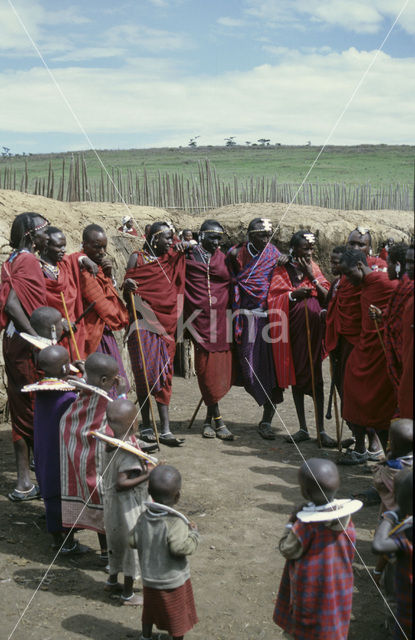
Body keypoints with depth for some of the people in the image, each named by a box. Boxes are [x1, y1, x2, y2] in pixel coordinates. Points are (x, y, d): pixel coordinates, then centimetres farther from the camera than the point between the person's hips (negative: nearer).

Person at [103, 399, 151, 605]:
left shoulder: (111, 444, -2)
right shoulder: (128, 450, -28)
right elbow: (121, 483, -30)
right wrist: (147, 476, -33)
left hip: (112, 501, 9)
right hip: (128, 505, -8)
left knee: (117, 540, 26)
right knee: (132, 544, 8)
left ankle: (112, 581, 45)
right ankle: (128, 594, 23)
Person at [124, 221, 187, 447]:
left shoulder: (172, 258, 14)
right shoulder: (137, 258, 2)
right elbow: (127, 295, 1)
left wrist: (182, 248, 7)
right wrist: (127, 286, -20)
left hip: (165, 322, 4)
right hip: (143, 321, -4)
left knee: (164, 373, 1)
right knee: (144, 372, -5)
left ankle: (165, 430, -1)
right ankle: (146, 426, 7)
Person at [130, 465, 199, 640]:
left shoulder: (144, 518, -9)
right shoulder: (175, 522, -28)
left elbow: (133, 541, -3)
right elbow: (180, 547, -37)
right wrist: (193, 533, -22)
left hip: (149, 578, 6)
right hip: (173, 580, -6)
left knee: (150, 609, 27)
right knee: (177, 614, 16)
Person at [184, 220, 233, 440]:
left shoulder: (224, 258, 14)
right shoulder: (188, 255, 5)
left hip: (221, 320, 3)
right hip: (199, 320, -3)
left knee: (220, 369, 2)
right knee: (206, 369, -4)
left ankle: (209, 419, 16)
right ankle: (218, 420, 3)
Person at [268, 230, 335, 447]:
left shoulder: (314, 268, 10)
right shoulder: (282, 270, 3)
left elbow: (327, 297, 3)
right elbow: (272, 299, -4)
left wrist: (312, 277, -7)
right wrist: (293, 294, -17)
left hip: (313, 326, 1)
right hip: (292, 328, -1)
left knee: (316, 378, -1)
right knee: (296, 377, 6)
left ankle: (321, 429, 3)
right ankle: (303, 429, 16)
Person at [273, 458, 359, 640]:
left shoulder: (306, 523, -28)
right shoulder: (344, 515, -12)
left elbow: (288, 550, -17)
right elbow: (350, 546, 1)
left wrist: (290, 524, -8)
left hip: (311, 584, -5)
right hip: (338, 582, 5)